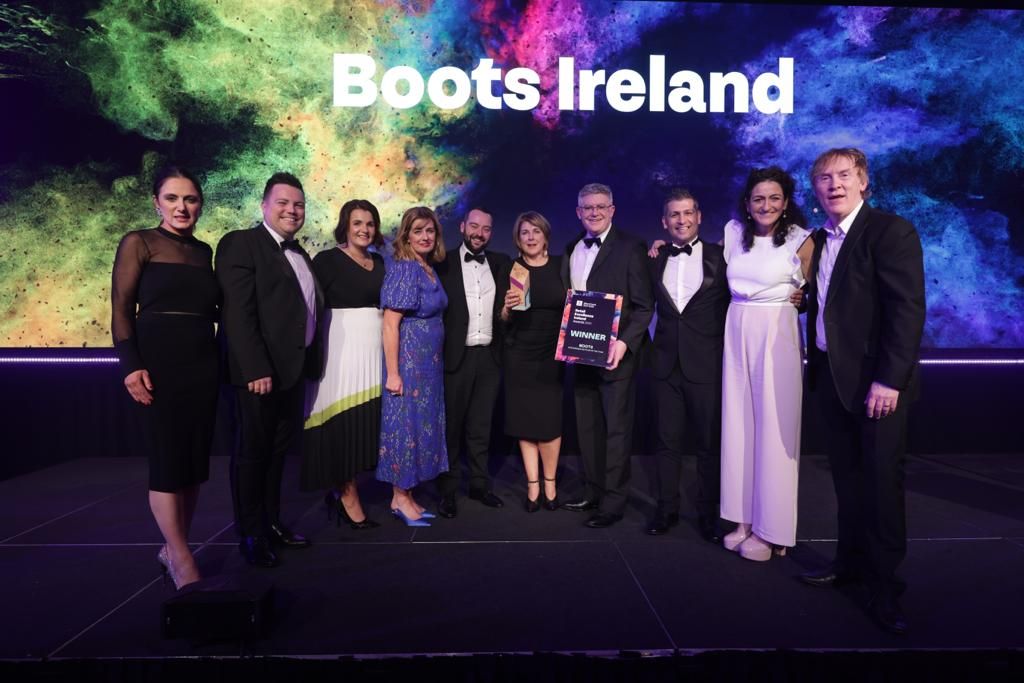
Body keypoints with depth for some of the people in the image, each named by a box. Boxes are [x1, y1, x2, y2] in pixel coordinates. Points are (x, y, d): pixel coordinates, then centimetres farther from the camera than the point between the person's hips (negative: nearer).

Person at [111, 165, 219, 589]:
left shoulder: (204, 251, 13)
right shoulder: (138, 243, 0)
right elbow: (121, 308, -5)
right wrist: (131, 364, -15)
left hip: (203, 364, 5)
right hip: (160, 363, -5)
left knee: (195, 460, 7)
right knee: (167, 461, -3)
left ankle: (171, 549, 21)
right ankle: (182, 562, 3)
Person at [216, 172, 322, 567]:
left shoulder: (299, 254, 16)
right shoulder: (241, 243, -8)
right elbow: (238, 313, -17)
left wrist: (310, 363, 8)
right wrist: (256, 369, -23)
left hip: (295, 368, 8)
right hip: (261, 370, -7)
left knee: (279, 450, 16)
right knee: (253, 452, 4)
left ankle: (271, 523, 29)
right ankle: (250, 535, 18)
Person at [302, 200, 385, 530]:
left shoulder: (379, 262, 14)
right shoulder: (327, 259, -3)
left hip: (374, 353, 6)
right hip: (343, 351, -6)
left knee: (368, 424, 6)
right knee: (344, 426, -4)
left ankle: (339, 491, 21)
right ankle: (349, 499, 10)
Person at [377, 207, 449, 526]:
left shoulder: (430, 270, 11)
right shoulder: (403, 269, -13)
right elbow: (390, 324, -17)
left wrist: (435, 362, 11)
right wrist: (392, 373, -20)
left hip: (430, 361, 9)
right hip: (407, 359, -8)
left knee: (421, 422, 12)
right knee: (404, 422, 0)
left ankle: (406, 494, 23)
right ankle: (399, 499, 14)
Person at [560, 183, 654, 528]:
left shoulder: (630, 247, -7)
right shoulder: (571, 250, 12)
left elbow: (644, 305, -10)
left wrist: (624, 343, -21)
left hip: (615, 354, -6)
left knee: (616, 430, 3)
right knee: (587, 428, 14)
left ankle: (613, 503, 15)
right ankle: (593, 492, 29)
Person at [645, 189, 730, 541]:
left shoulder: (719, 257, -1)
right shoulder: (655, 260, 9)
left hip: (706, 363, -2)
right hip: (666, 363, 3)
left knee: (709, 442, 7)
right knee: (667, 440, 9)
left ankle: (708, 513, 21)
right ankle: (667, 509, 22)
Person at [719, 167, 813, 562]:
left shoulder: (800, 240, -6)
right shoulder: (733, 232, 5)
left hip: (777, 337, -4)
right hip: (737, 333, 5)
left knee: (774, 429, 1)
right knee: (739, 424, 8)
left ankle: (772, 527, 14)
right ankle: (745, 518, 21)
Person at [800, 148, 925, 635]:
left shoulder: (891, 231, -10)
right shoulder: (819, 240, 11)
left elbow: (908, 311, -17)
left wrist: (888, 380, -20)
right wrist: (815, 369, 6)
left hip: (876, 382, -6)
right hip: (831, 377, 6)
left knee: (881, 480, 3)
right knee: (847, 477, 15)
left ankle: (884, 585, 16)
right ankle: (851, 562, 30)